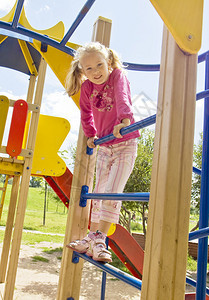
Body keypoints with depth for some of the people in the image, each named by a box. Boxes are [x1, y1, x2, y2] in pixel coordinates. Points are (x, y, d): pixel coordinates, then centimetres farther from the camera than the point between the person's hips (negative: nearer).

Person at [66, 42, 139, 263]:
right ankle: (92, 238, 21)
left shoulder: (118, 75, -11)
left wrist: (124, 120, -48)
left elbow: (122, 98, -31)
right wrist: (90, 135, 12)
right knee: (98, 195, 9)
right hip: (104, 147, 5)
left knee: (111, 193, -15)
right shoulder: (87, 87, 1)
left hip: (125, 145, -5)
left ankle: (99, 240, -7)